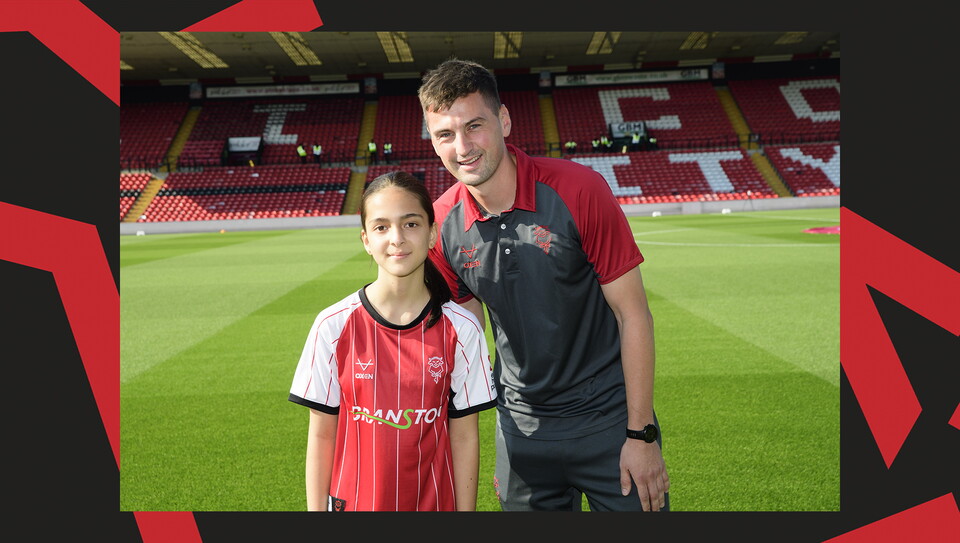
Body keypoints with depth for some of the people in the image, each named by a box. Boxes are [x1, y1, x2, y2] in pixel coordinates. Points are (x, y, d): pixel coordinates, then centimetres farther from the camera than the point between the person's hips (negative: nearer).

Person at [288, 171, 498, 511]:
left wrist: (465, 510, -2)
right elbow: (321, 436, -3)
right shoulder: (333, 326, -11)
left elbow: (464, 437, -4)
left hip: (435, 502, 0)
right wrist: (316, 509, -1)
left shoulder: (461, 329, -10)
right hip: (354, 500, 0)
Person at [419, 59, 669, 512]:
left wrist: (641, 434, -10)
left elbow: (632, 313, -12)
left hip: (609, 417, -2)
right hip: (521, 427, 3)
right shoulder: (442, 225, -7)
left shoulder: (578, 190, -17)